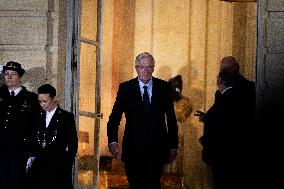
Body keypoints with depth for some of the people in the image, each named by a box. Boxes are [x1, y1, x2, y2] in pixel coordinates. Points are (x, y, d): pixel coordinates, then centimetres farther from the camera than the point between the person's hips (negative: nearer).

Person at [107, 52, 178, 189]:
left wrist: (173, 146, 6)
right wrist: (113, 141, -16)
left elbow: (171, 119, 8)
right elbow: (115, 116, -1)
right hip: (133, 148, 0)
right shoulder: (125, 88, 2)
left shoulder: (164, 88, 4)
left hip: (157, 148, 0)